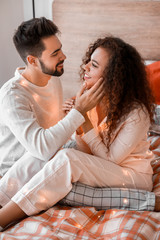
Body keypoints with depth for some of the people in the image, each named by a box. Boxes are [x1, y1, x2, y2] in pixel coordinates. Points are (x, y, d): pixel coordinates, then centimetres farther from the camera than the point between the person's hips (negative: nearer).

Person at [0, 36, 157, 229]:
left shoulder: (136, 113, -23)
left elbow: (109, 159, -17)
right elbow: (88, 151, 0)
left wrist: (84, 120, -23)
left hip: (134, 176, -7)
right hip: (101, 169, 7)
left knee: (66, 159, -30)